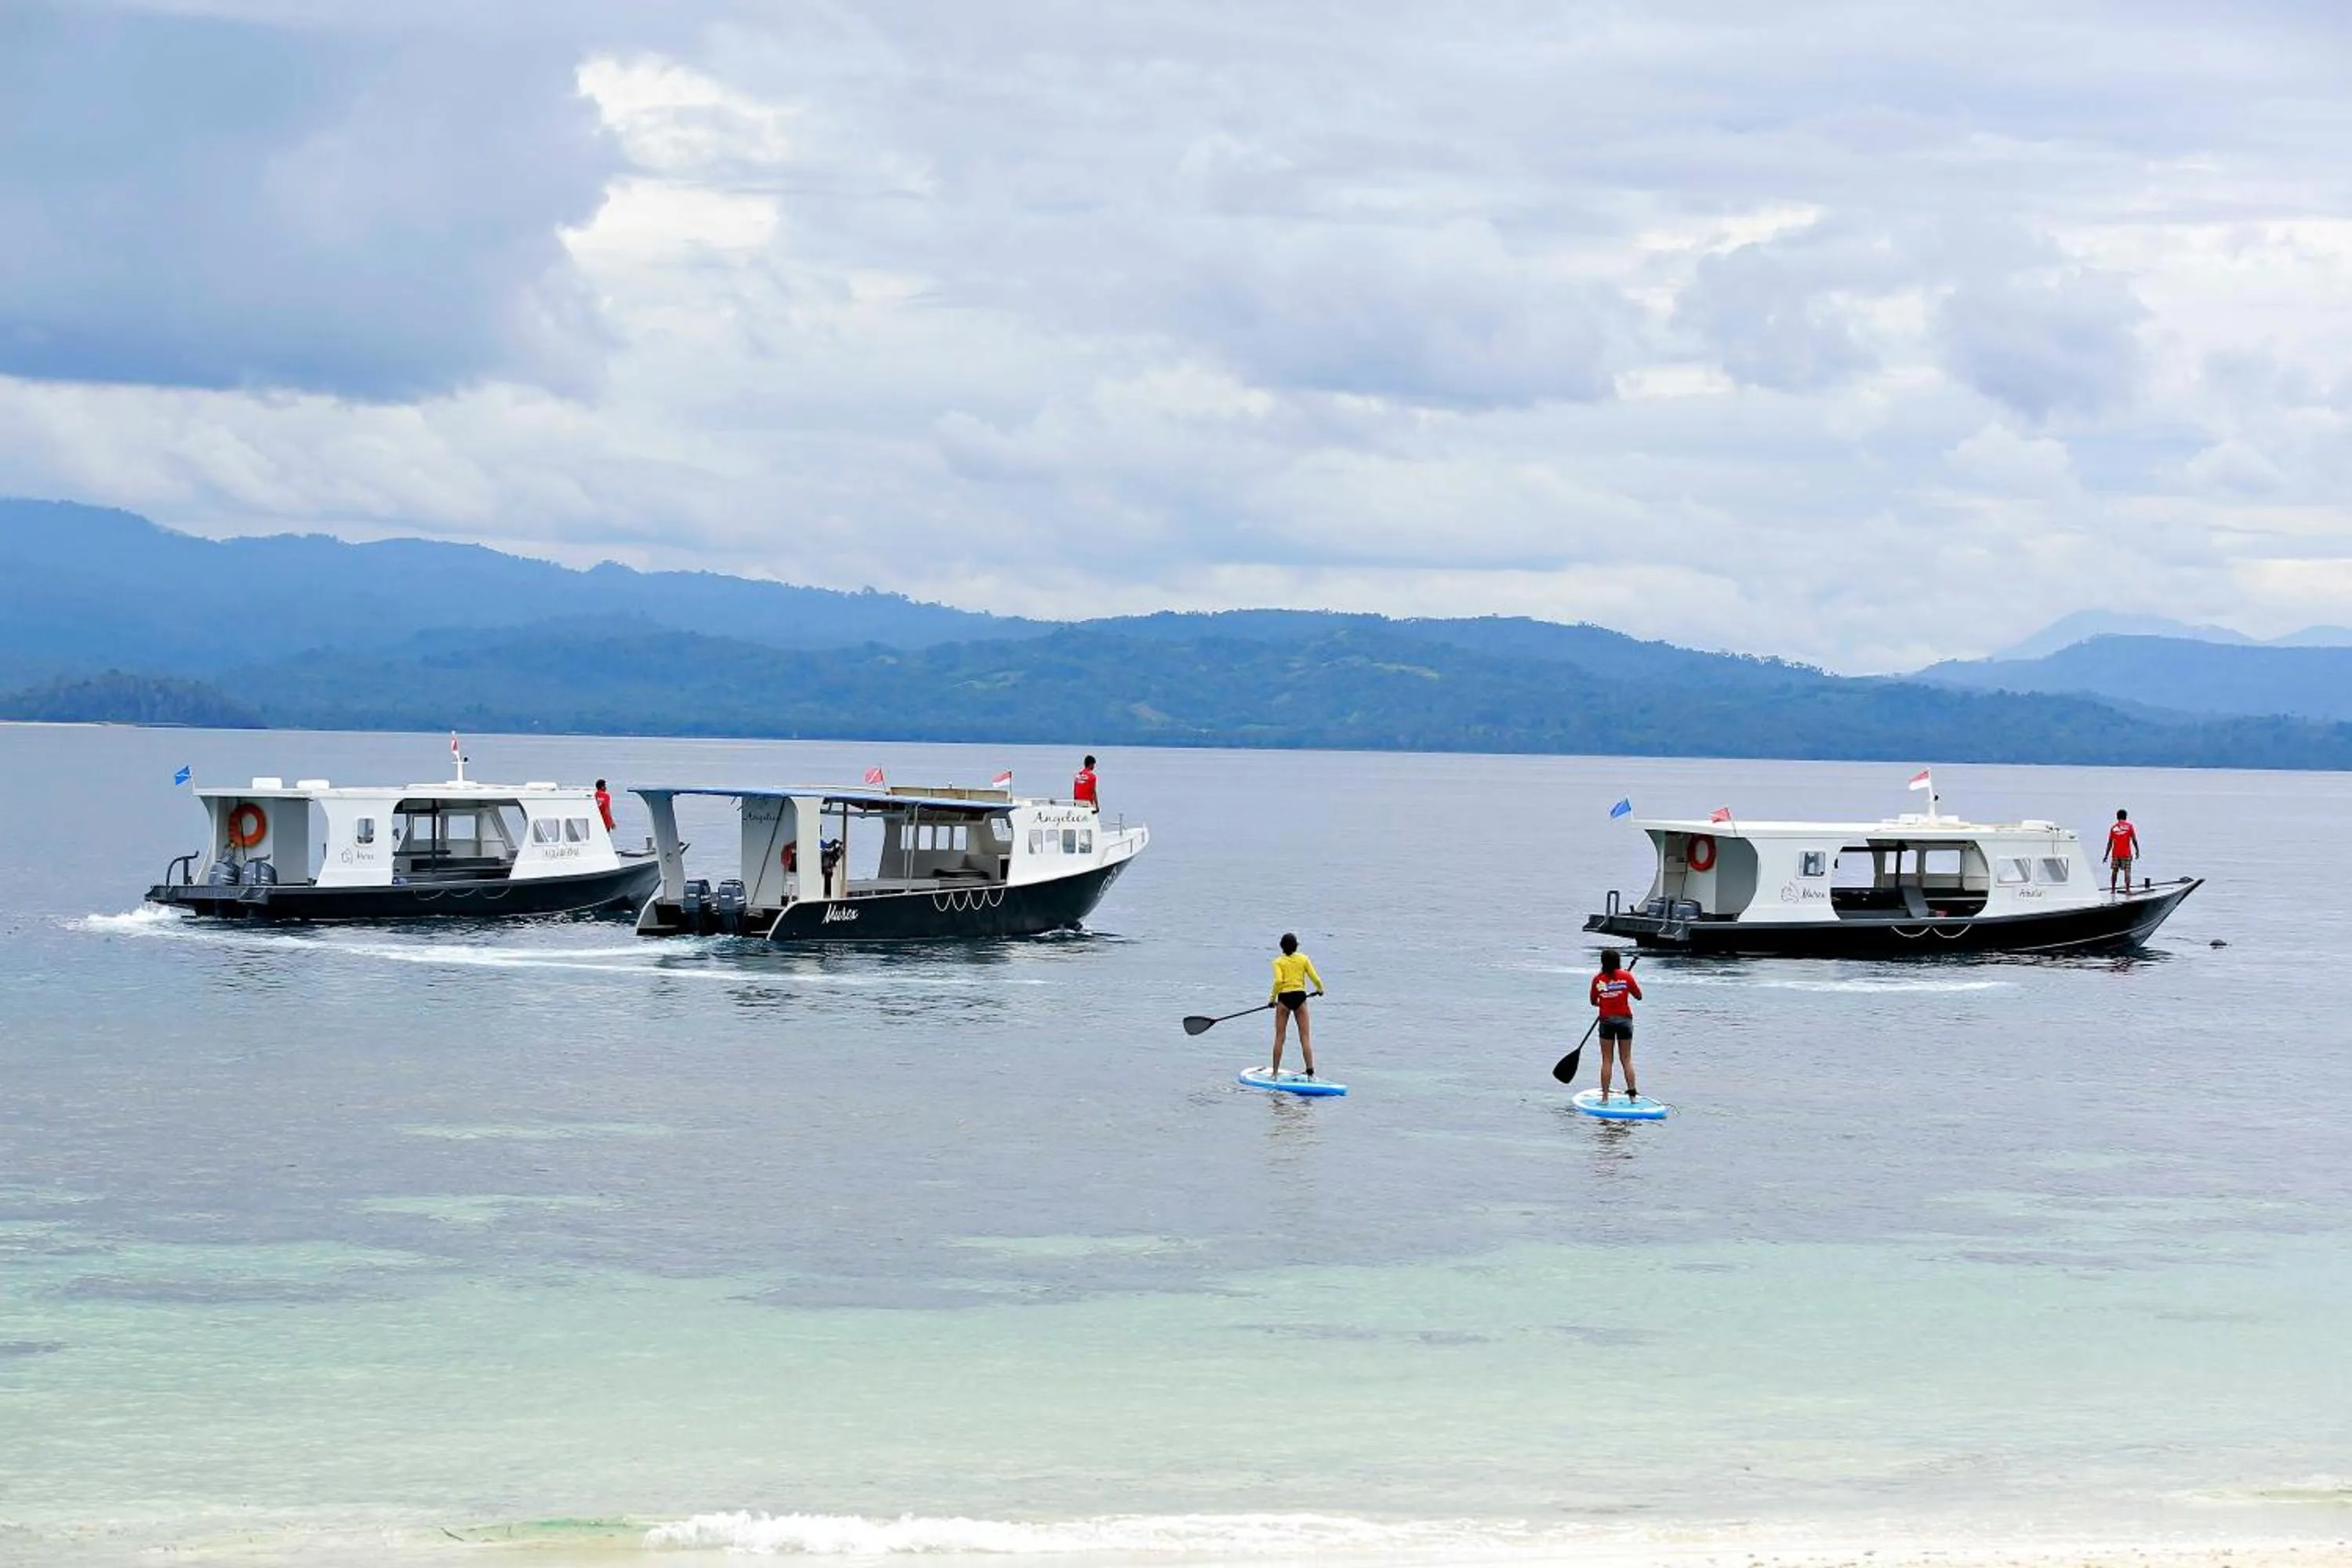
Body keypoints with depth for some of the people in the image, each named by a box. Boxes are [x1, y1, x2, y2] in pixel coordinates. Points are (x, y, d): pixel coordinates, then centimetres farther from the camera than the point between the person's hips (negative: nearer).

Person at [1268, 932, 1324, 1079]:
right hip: (1300, 997, 1)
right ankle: (1310, 1072, -5)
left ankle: (1275, 1073, 7)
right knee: (1305, 1037, 3)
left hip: (1284, 997, -1)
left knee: (1279, 1037, 6)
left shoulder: (1278, 962, -1)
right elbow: (1315, 979, 2)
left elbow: (1278, 980, -16)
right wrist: (1320, 990, 23)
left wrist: (1272, 998, -5)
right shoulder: (1304, 959, 5)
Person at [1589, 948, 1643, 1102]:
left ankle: (1605, 1097, 2)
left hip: (1606, 1020, 0)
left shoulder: (1598, 979, -1)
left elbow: (1593, 1001, 7)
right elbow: (1639, 996, 4)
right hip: (1624, 1019, 0)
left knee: (1607, 1061, 4)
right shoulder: (1626, 976, -3)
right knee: (1627, 1059, 7)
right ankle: (1632, 1093, 2)